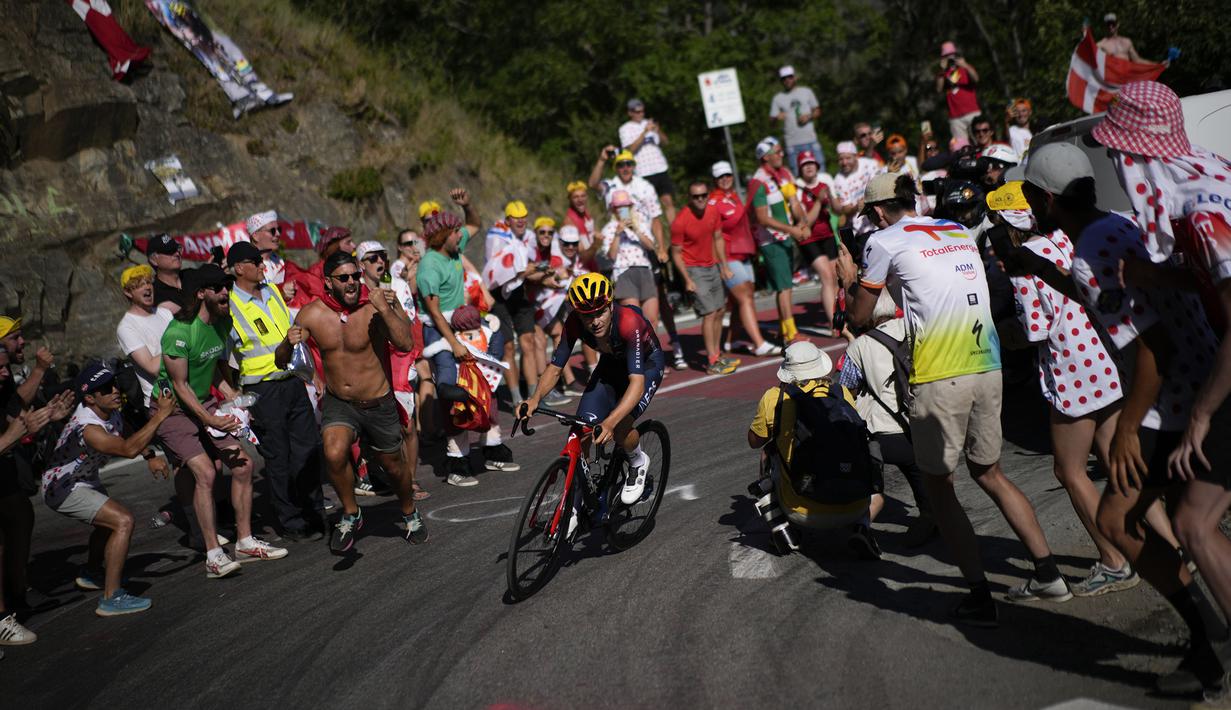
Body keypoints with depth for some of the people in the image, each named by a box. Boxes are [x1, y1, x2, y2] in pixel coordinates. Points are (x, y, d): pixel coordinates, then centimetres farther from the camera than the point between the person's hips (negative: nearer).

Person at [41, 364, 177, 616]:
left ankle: (90, 574, 56)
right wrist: (160, 415, -42)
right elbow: (128, 449, -44)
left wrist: (151, 458, -3)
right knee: (123, 521, -23)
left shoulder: (112, 412, -6)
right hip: (63, 489, -10)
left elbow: (128, 438, 16)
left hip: (85, 480, 10)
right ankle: (110, 599, -24)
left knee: (109, 521, 31)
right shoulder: (86, 427, -33)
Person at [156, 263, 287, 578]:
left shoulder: (223, 322, 1)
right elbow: (180, 385, -21)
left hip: (205, 403, 8)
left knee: (243, 464, 1)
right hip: (173, 408, -8)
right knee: (205, 472, -21)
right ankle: (213, 556, -17)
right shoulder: (179, 331, -24)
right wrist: (210, 420, -27)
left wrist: (232, 397, 6)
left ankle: (245, 542, 13)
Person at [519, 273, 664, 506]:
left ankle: (638, 462, 8)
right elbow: (555, 367, -20)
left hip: (646, 365, -4)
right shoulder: (575, 323, -27)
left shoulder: (629, 322, -40)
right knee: (581, 429, -12)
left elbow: (637, 382, -47)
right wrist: (535, 398, -41)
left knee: (619, 428, -26)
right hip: (611, 365, 4)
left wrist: (609, 422, -60)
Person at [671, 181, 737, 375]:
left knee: (719, 312, 10)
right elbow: (676, 253, -13)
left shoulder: (713, 212, 0)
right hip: (694, 271, -7)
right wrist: (687, 280, -17)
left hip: (712, 267, 7)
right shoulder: (680, 221, -19)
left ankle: (717, 355, 21)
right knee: (709, 314, -12)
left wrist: (724, 266, 12)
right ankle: (713, 363, -9)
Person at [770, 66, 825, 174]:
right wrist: (778, 117, -17)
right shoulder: (777, 98, 8)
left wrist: (809, 116, -8)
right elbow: (772, 118, 7)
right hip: (792, 144, -1)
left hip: (811, 140, 1)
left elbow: (817, 111, 14)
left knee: (820, 169, -1)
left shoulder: (806, 92, 11)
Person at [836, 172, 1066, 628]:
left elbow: (860, 317, 8)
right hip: (987, 368, 6)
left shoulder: (884, 241, 0)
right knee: (990, 474, 21)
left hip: (939, 379, -6)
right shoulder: (960, 232, 18)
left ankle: (980, 598, 3)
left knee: (938, 486, 8)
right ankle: (1048, 575, 21)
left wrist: (850, 281, 25)